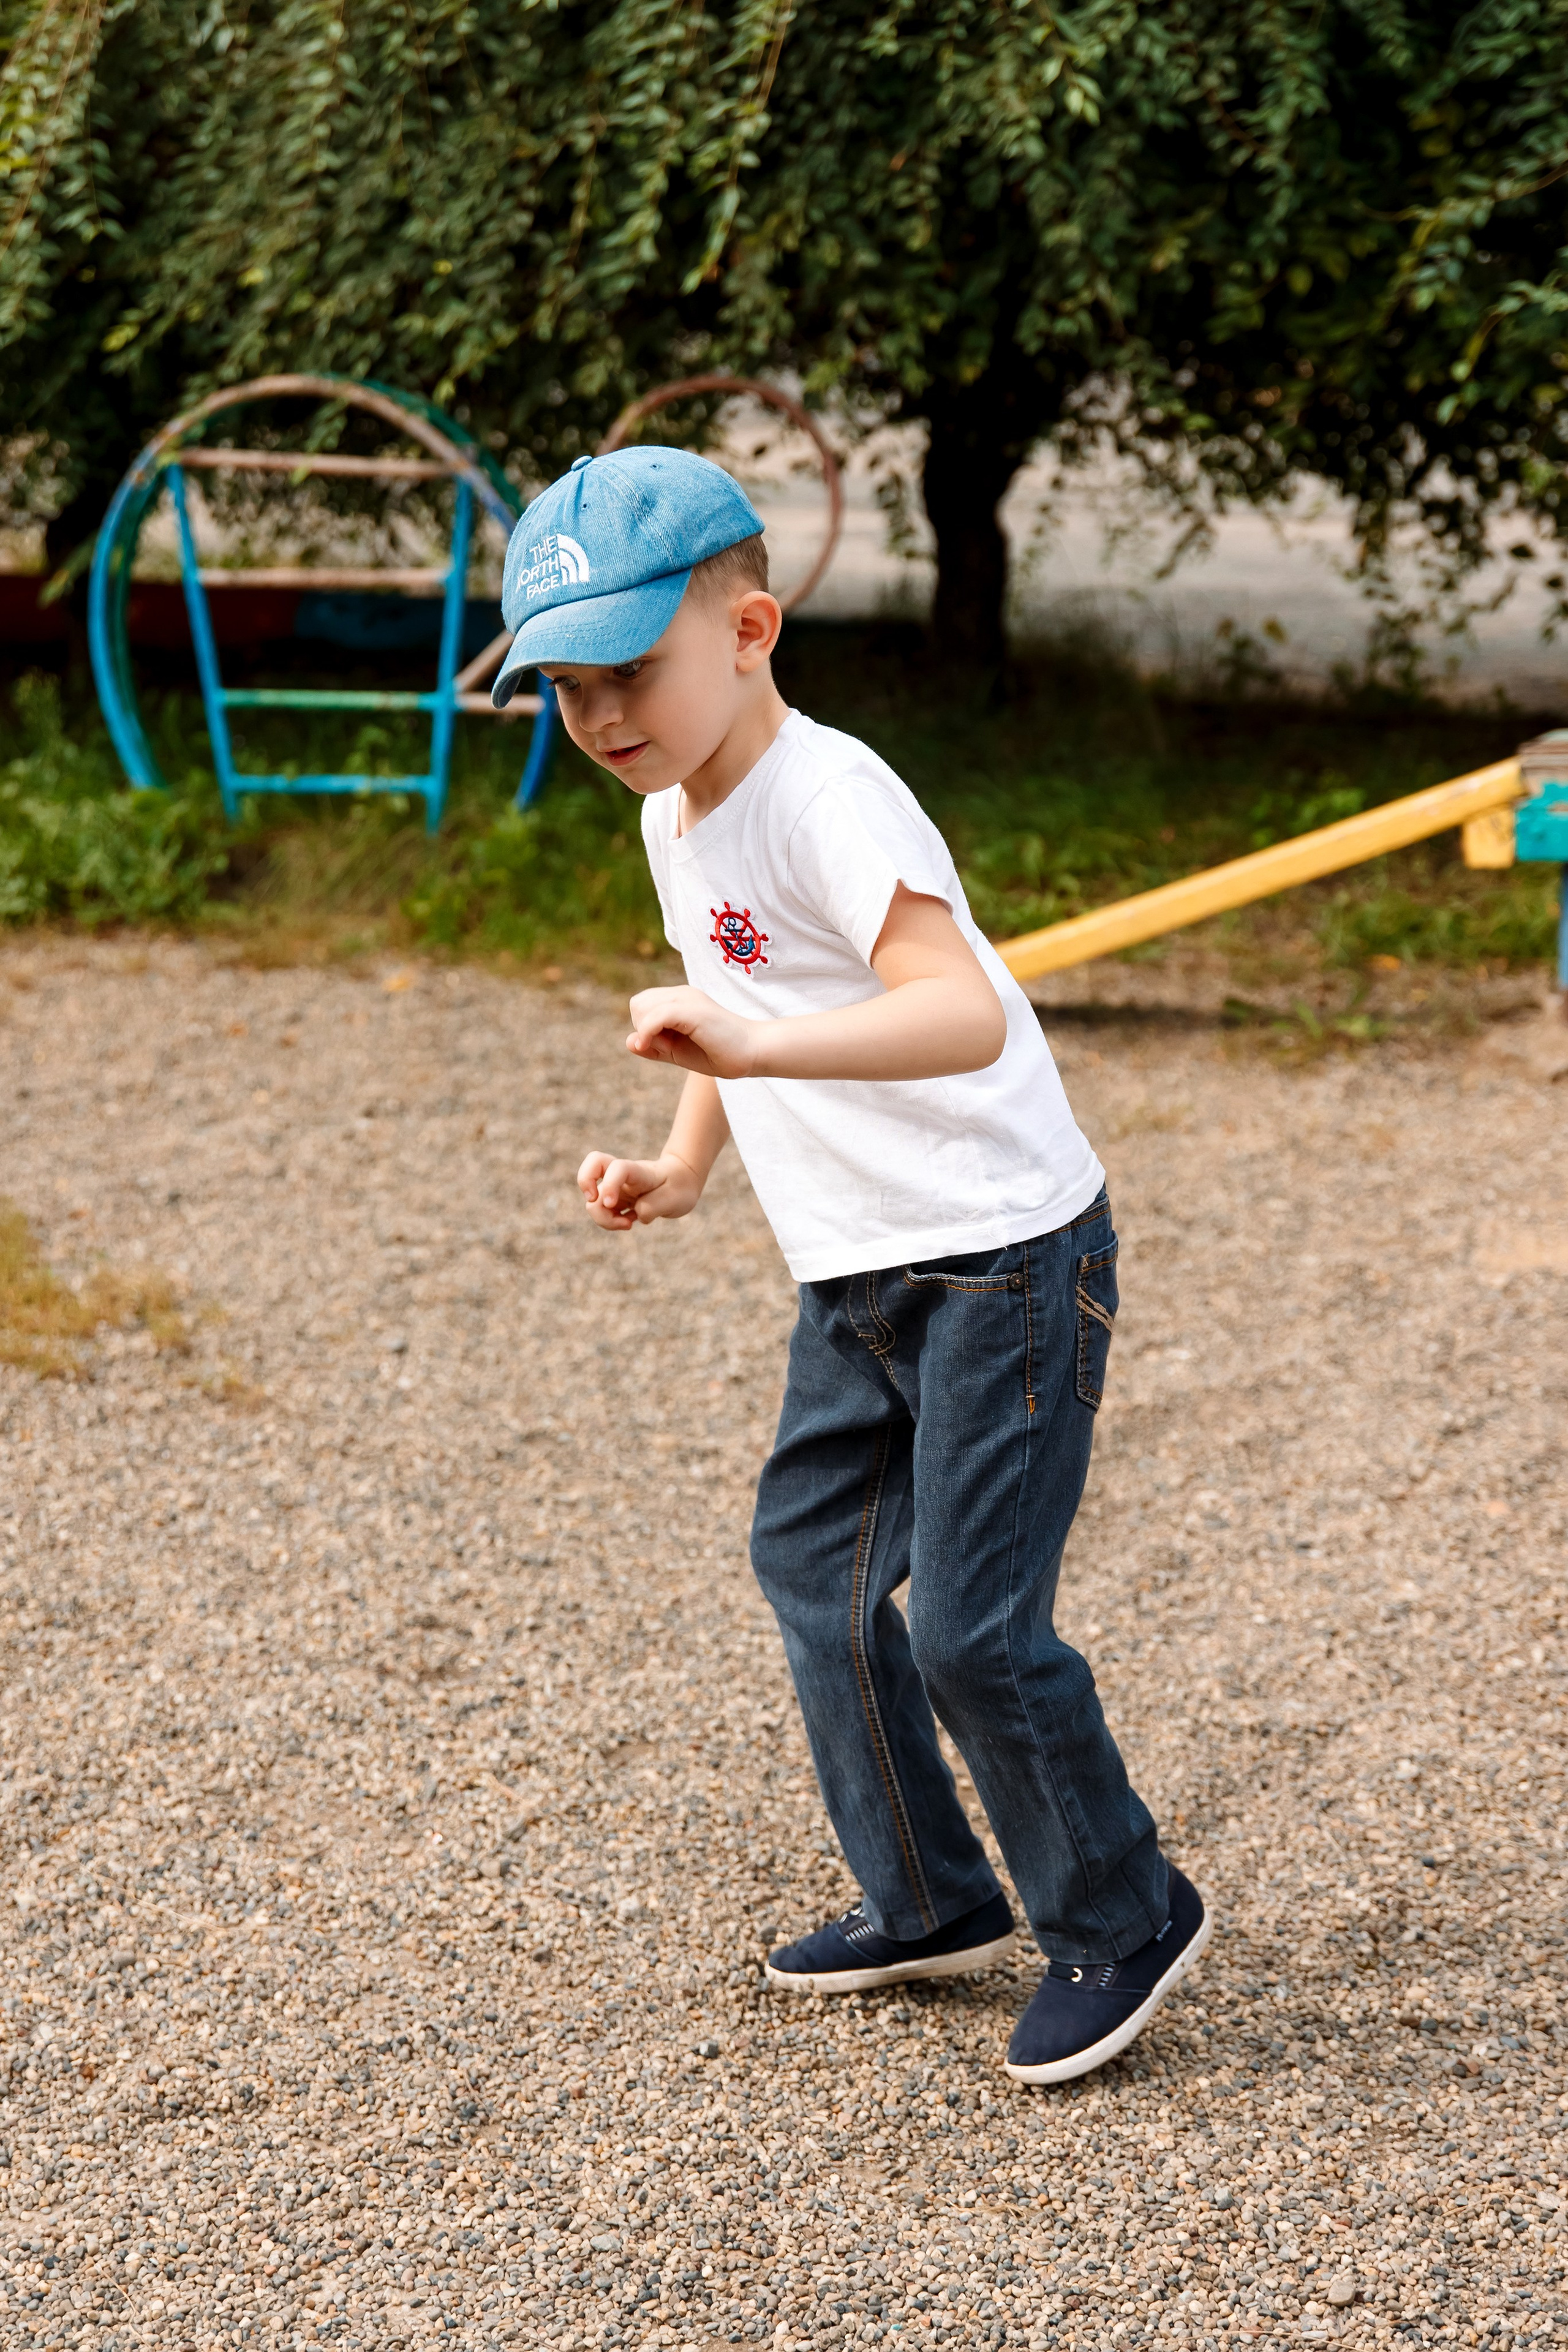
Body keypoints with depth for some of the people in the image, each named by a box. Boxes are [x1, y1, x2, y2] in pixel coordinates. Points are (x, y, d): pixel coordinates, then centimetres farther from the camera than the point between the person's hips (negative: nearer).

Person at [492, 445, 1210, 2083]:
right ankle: (931, 1901, 30)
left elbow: (965, 1016, -38)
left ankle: (1122, 1920, 11)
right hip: (859, 1276, 10)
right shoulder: (676, 814, 7)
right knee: (812, 1564, 15)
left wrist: (748, 1045, -50)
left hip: (1004, 1259, -10)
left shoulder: (829, 800, -23)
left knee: (969, 1623, -10)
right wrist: (682, 1164, 9)